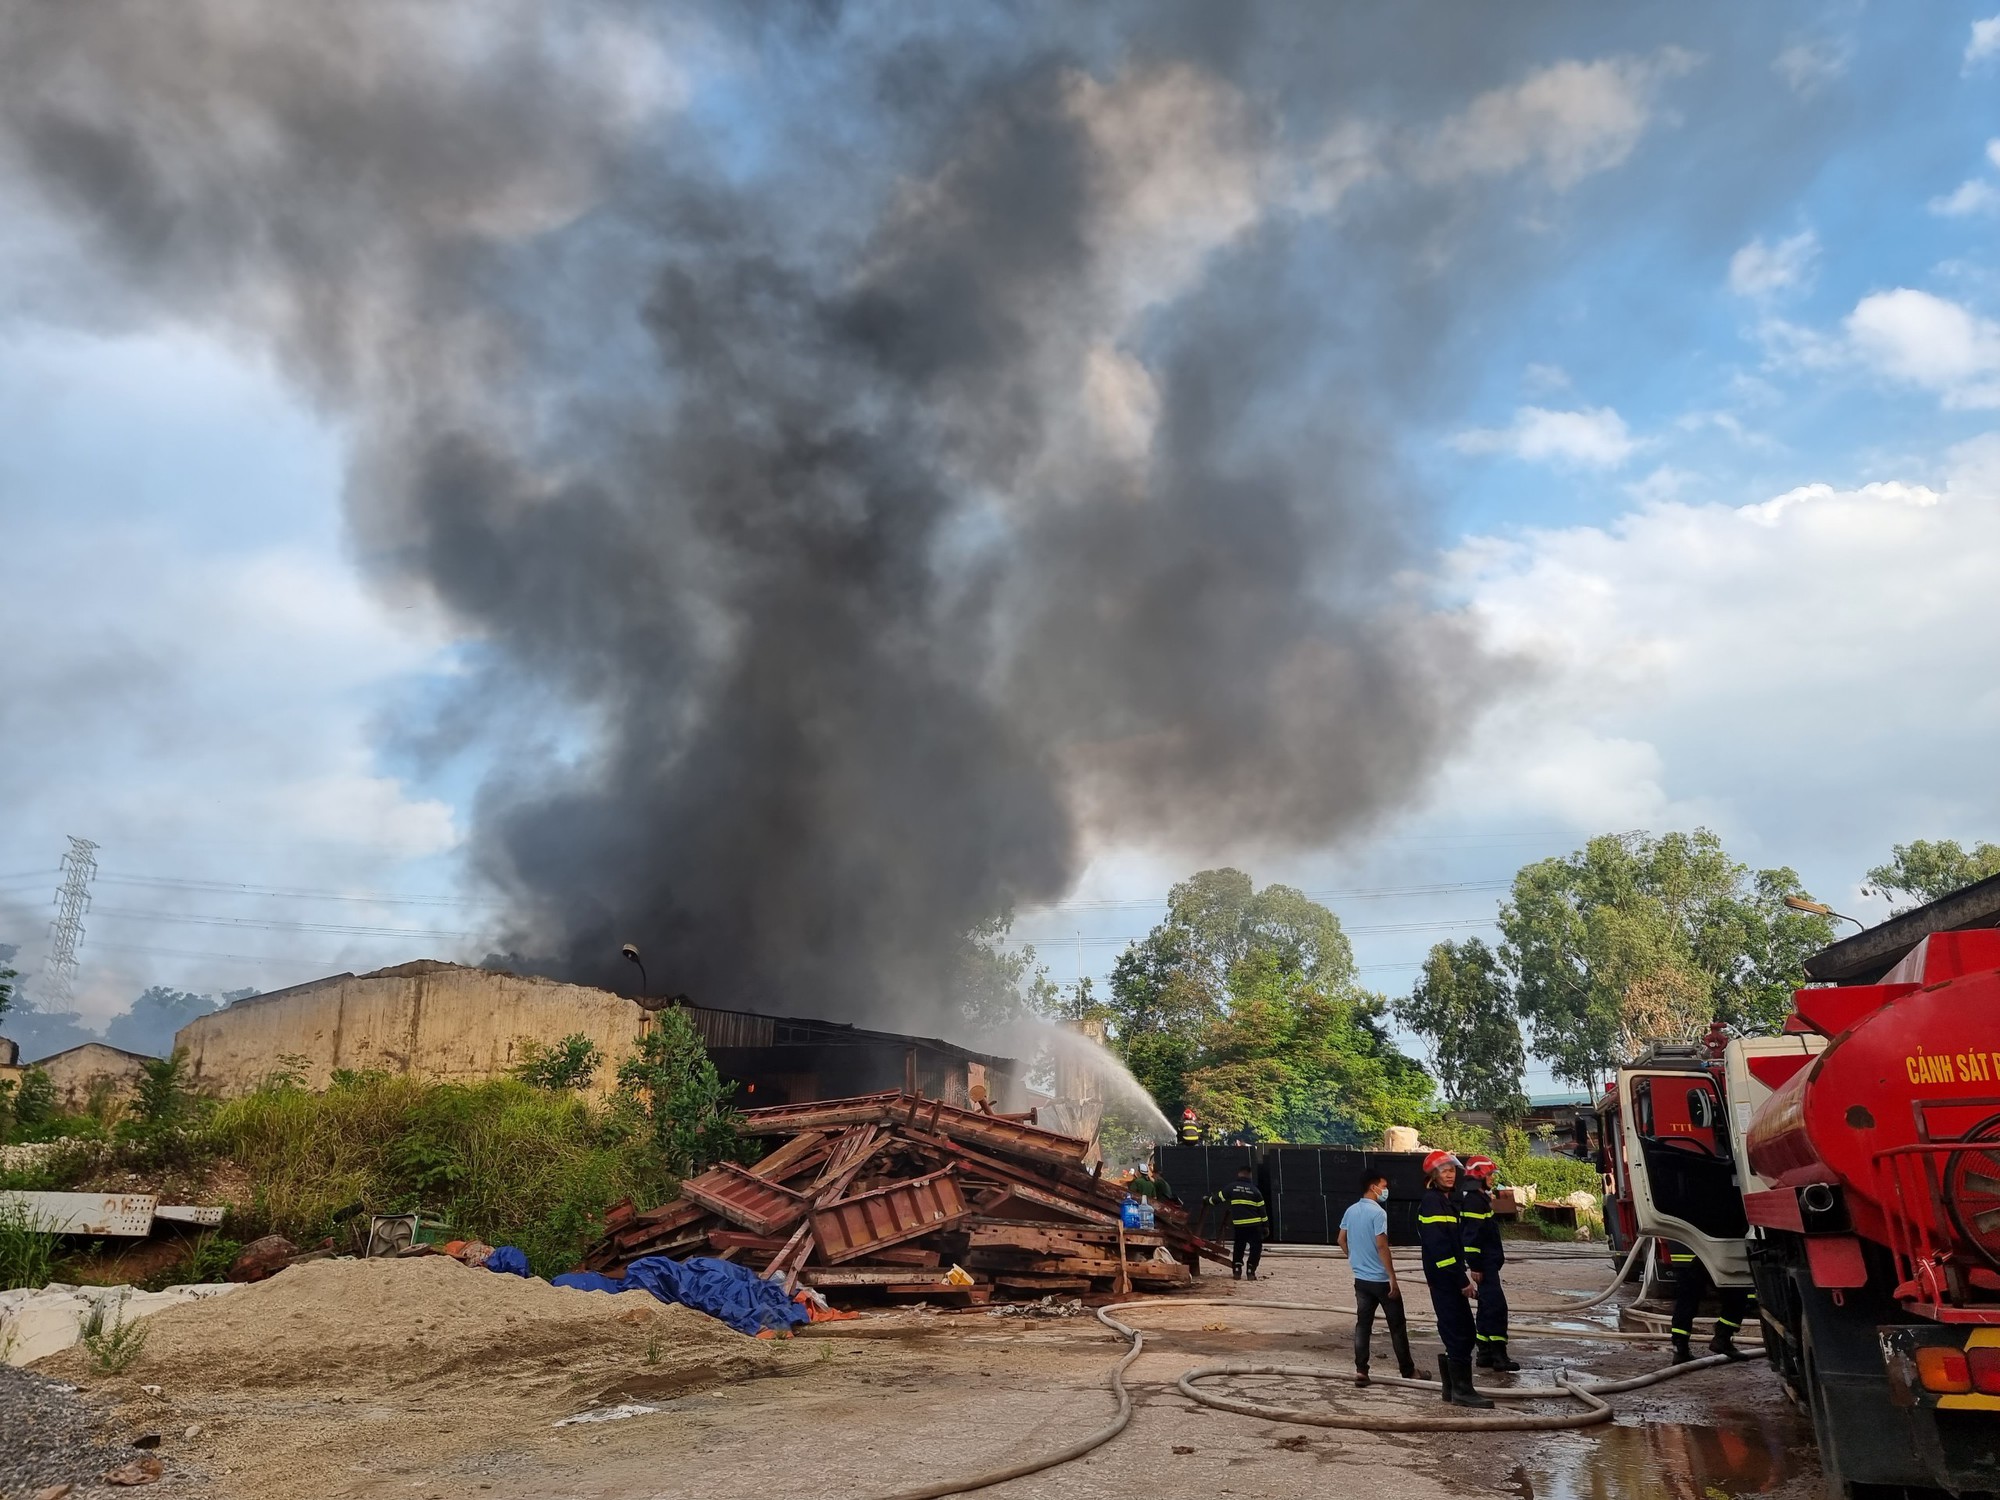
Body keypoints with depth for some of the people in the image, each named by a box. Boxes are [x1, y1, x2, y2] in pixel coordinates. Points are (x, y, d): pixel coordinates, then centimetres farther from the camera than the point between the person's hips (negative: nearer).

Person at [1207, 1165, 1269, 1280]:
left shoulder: (1231, 1187, 2)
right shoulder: (1254, 1190, 2)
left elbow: (1218, 1197, 10)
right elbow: (1262, 1209, 4)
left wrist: (1208, 1199, 31)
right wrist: (1266, 1225, 11)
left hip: (1238, 1225, 2)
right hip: (1254, 1224, -2)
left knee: (1238, 1247, 18)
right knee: (1256, 1247, 7)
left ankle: (1236, 1269, 10)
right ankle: (1250, 1271, -3)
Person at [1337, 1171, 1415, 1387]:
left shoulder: (1351, 1210, 7)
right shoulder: (1378, 1212, -17)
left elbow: (1340, 1240, 16)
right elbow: (1381, 1246, -21)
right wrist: (1393, 1278, -17)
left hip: (1361, 1278, 7)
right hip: (1381, 1279, -7)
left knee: (1363, 1324, 7)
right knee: (1397, 1325, 6)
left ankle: (1360, 1370, 3)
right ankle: (1408, 1371, 14)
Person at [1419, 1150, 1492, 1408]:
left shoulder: (1444, 1200, 18)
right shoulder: (1432, 1201, -14)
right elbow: (1439, 1246, -21)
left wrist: (1461, 1276, 16)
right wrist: (1461, 1280, -19)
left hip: (1450, 1278, 10)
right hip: (1444, 1278, -10)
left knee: (1464, 1333, 13)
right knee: (1459, 1334, -6)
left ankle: (1452, 1387, 19)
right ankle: (1462, 1390, 0)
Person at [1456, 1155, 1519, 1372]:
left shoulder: (1480, 1197, 17)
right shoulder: (1474, 1199, -16)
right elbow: (1471, 1235, -22)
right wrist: (1475, 1266, -23)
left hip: (1488, 1262, 11)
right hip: (1483, 1264, -11)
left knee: (1487, 1306, 13)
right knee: (1496, 1305, -12)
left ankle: (1485, 1353, 19)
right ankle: (1498, 1355, -13)